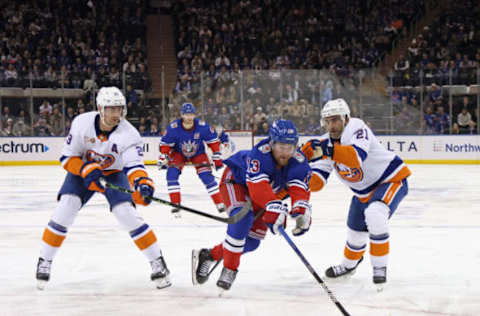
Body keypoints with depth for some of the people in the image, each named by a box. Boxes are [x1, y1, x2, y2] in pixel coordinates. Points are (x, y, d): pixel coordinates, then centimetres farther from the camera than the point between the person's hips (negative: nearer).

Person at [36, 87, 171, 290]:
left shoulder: (129, 134, -27)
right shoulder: (82, 123, -23)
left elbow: (134, 166, -37)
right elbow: (67, 157, -15)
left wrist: (142, 183, -58)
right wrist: (86, 170, -33)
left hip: (114, 173, -1)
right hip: (82, 169, 1)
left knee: (127, 213, -18)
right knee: (65, 210, -16)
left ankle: (157, 263, -6)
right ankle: (44, 261, 0)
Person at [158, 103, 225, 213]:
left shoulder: (202, 126, -28)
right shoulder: (173, 127, -29)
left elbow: (213, 141, -14)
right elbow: (165, 143, -14)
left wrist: (217, 158, -13)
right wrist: (163, 157, -25)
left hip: (198, 153, 0)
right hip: (178, 153, 1)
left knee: (207, 176, -12)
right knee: (172, 173, -19)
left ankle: (220, 203, -1)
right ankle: (175, 203, -9)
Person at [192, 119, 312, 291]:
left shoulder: (298, 162, -25)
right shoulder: (260, 153, -39)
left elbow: (300, 189, -35)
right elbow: (258, 185, -48)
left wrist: (302, 212, -54)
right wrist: (275, 207, -61)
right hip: (236, 180, -6)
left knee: (252, 241, -1)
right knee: (243, 217, -33)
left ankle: (208, 255, 18)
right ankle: (229, 269, -23)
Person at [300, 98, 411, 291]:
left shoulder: (356, 127, -26)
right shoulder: (326, 143, -5)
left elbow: (358, 156, -47)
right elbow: (316, 182, -8)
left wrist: (328, 151, -58)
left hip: (391, 179, -8)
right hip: (363, 192, 8)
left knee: (374, 214, -34)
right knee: (355, 232, 17)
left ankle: (380, 268, -20)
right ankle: (349, 265, 50)